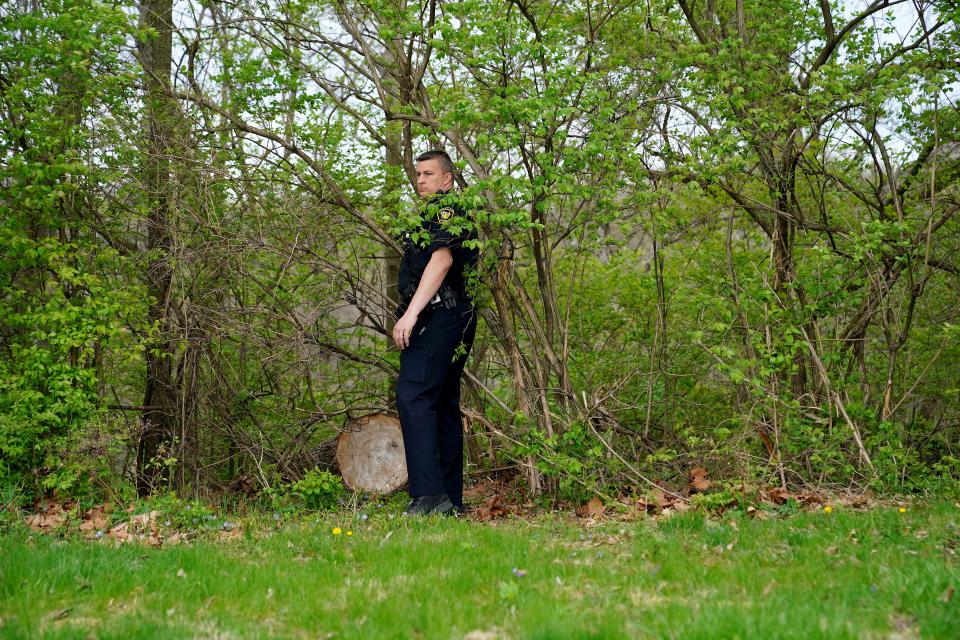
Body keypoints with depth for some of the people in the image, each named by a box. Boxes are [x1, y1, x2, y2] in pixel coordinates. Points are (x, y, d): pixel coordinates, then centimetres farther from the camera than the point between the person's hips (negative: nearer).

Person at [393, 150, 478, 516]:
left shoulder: (445, 209, -5)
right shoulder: (435, 214, 27)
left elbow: (441, 259, -19)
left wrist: (411, 312, -25)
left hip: (438, 317, -11)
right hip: (452, 321, 11)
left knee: (413, 397, -19)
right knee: (443, 405, 10)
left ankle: (428, 495, -26)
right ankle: (450, 500, 12)